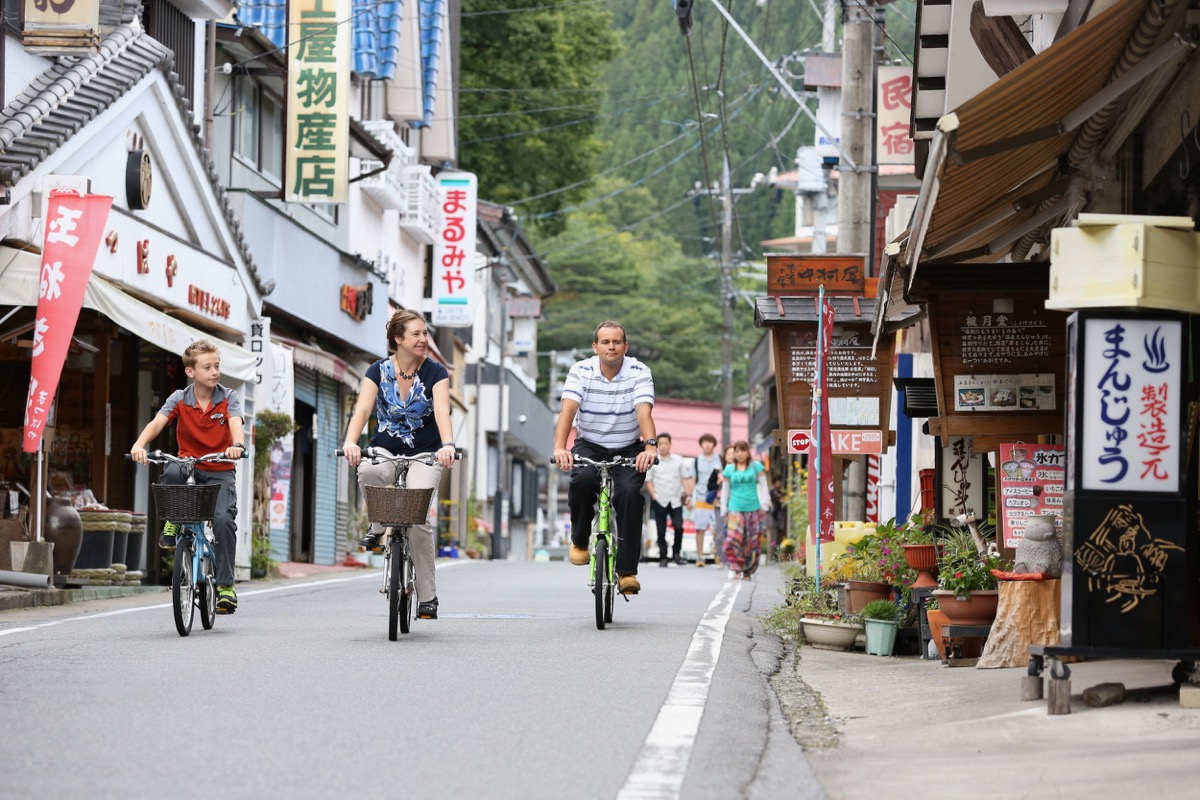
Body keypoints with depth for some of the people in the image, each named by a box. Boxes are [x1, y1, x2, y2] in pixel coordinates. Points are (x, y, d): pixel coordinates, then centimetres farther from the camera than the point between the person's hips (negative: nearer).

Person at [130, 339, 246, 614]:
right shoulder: (179, 399, -3)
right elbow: (157, 422, -17)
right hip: (189, 467, 1)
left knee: (223, 519, -23)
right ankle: (172, 523, -9)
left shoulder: (228, 398, -4)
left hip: (220, 472, 0)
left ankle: (226, 586, -13)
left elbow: (236, 423, -22)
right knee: (171, 472, -36)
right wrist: (140, 444, -38)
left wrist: (237, 445, -46)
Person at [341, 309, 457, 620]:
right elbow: (362, 408, -16)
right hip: (386, 449, 1)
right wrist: (350, 442, -35)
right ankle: (377, 526, -8)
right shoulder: (379, 371, -3)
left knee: (417, 516, -20)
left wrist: (447, 445, -41)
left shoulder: (435, 372, -6)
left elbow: (442, 411, -21)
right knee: (369, 472, -37)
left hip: (424, 454, -1)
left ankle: (427, 596, -7)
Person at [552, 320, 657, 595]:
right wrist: (559, 447, -41)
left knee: (630, 492, -26)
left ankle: (627, 570, -23)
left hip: (628, 449, 0)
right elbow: (568, 409, -24)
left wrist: (650, 446, -45)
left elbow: (644, 412, -26)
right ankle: (579, 541, -6)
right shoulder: (581, 371, -10)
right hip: (589, 446, 0)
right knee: (583, 479, -32)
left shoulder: (639, 372, -11)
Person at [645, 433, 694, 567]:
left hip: (676, 500, 1)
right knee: (661, 531, 1)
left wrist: (688, 494, -1)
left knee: (678, 526, -13)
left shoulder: (679, 461, 8)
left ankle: (676, 553, 6)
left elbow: (685, 479, 10)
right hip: (660, 501, -1)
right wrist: (654, 495, -6)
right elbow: (648, 480, 5)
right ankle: (663, 557, 7)